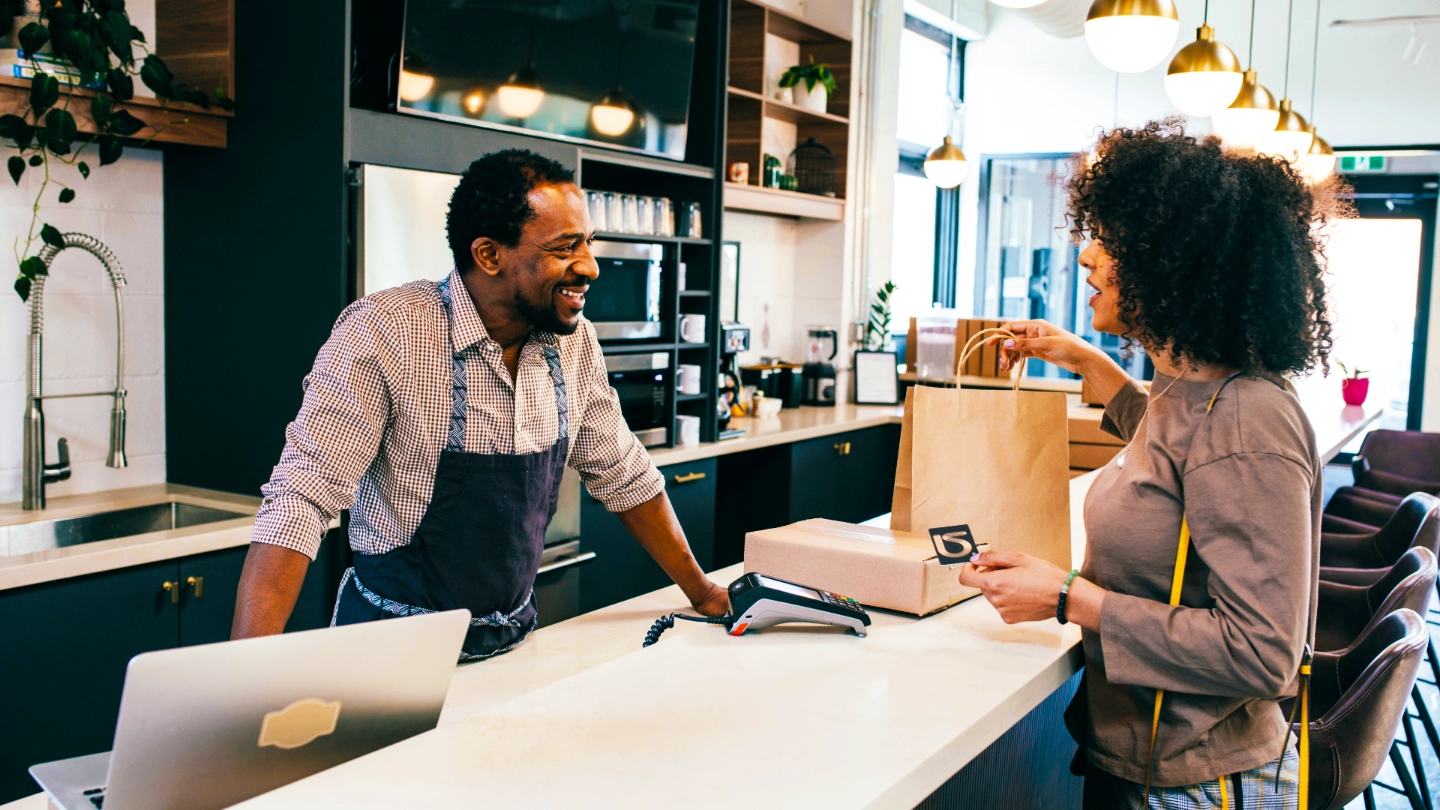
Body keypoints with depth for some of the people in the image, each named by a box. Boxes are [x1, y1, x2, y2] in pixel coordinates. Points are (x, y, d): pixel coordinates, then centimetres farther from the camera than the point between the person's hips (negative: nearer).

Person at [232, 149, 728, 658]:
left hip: (515, 636, 4)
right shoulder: (382, 333, -20)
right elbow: (300, 500, -23)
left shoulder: (574, 340, -2)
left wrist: (699, 590, 14)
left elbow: (622, 475, 10)